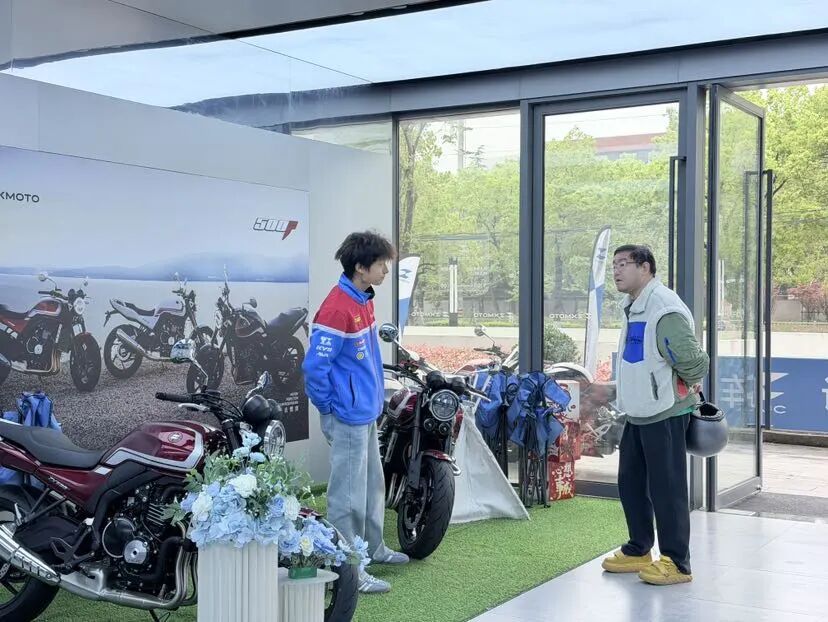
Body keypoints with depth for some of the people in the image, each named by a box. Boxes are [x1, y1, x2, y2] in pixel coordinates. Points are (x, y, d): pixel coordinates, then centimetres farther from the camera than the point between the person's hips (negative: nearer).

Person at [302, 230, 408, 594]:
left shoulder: (363, 299, 8)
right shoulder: (337, 308, -23)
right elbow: (314, 367, -21)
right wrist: (330, 408, -12)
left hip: (367, 411, 10)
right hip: (348, 417, -10)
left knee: (373, 483, 22)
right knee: (349, 494, -1)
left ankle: (372, 547, 38)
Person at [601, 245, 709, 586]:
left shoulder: (664, 309, -21)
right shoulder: (632, 307, 12)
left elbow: (693, 364, -22)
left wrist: (685, 389, -4)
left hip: (664, 414, -10)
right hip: (638, 413, 10)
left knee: (666, 488, -3)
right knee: (630, 483, 17)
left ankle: (676, 563, 9)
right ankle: (638, 551, 31)